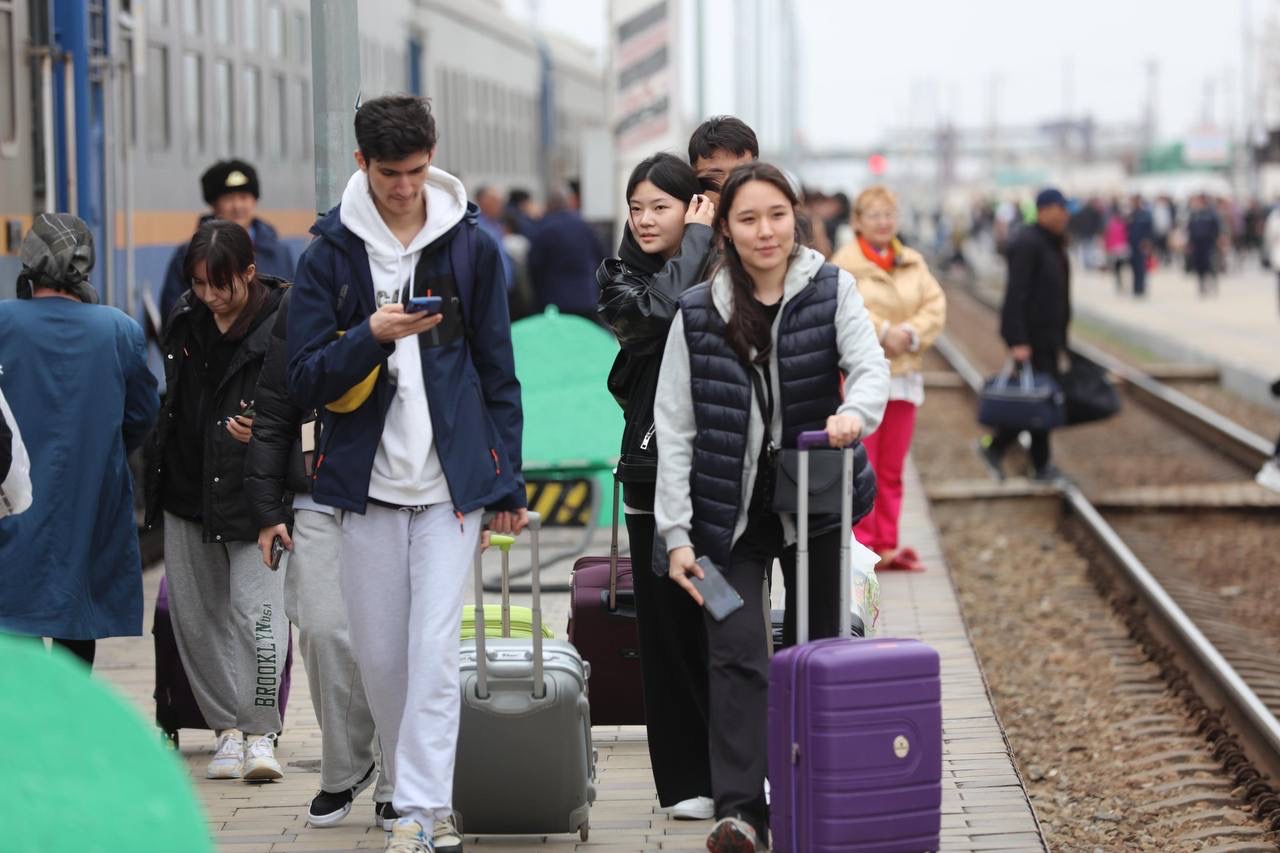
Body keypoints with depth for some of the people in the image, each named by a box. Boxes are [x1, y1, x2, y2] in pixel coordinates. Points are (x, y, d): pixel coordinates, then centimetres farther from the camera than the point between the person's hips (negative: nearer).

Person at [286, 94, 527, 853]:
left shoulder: (473, 246, 3)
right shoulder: (331, 253, 2)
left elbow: (499, 372, 8)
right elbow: (305, 377, -1)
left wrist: (508, 485, 5)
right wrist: (372, 335, -18)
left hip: (453, 476, -1)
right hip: (367, 477, 1)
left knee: (435, 646, -9)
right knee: (380, 653, 6)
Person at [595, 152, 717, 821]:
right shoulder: (622, 281, 5)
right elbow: (659, 307, -18)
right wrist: (697, 238, -6)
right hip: (656, 472, -1)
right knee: (669, 625, 1)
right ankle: (685, 778, 9)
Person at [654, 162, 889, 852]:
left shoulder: (830, 291, 1)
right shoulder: (697, 312, 0)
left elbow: (870, 366, -14)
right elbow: (674, 431, 0)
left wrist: (854, 412, -38)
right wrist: (676, 534, -6)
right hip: (731, 511, -1)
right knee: (737, 655, -10)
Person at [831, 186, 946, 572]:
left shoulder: (913, 263, 13)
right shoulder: (844, 263, -3)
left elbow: (935, 305, 5)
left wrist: (910, 332, -12)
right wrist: (882, 331, -19)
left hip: (904, 374, 5)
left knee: (892, 469, 9)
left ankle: (886, 546, 15)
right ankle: (861, 546, 1)